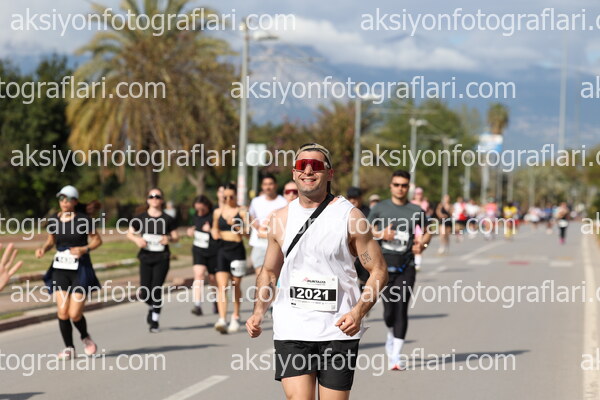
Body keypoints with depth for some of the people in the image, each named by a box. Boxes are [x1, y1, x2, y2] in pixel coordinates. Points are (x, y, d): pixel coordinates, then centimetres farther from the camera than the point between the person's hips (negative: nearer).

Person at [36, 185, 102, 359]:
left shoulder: (83, 220, -8)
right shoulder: (53, 220, 3)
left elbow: (97, 240, 1)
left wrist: (84, 249, -17)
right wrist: (43, 248, -3)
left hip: (80, 270, -3)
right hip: (59, 269, 3)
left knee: (75, 314, -8)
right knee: (62, 312, -5)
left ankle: (85, 337, 24)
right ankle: (69, 348, 11)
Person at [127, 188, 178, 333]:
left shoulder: (168, 219, 2)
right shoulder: (141, 218, 4)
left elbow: (176, 237, 8)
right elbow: (129, 233, 10)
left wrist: (169, 238, -14)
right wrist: (137, 239, -10)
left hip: (162, 258, -1)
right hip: (146, 257, 1)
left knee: (156, 289, -8)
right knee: (144, 292, -3)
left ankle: (155, 320, 7)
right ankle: (152, 307, 32)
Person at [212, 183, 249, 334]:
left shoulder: (242, 212, 0)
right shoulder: (218, 212, 9)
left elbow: (246, 232, -6)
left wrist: (236, 225, -23)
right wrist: (214, 233, 2)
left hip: (237, 249, -2)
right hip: (222, 249, 2)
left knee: (236, 285, 10)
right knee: (221, 285, -11)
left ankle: (236, 317, 29)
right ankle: (222, 320, -20)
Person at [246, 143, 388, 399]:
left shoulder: (349, 216, -2)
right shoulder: (281, 219, 7)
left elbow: (378, 271, -1)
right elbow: (269, 272, 19)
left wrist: (358, 312, -17)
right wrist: (259, 312, 3)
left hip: (338, 331, -2)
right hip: (291, 330, 2)